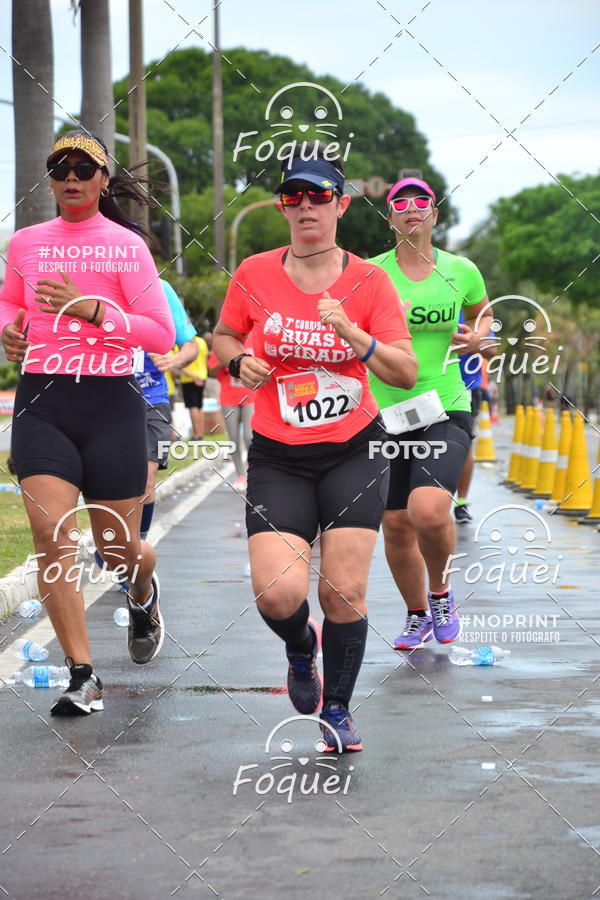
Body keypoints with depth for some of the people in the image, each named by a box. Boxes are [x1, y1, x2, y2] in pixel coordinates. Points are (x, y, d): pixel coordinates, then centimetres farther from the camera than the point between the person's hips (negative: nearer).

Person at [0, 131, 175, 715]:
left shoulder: (125, 245, -2)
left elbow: (162, 335, -6)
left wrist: (92, 308, -17)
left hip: (110, 402, -2)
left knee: (118, 549, 7)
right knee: (51, 533, -15)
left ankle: (143, 595, 46)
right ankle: (83, 677, -8)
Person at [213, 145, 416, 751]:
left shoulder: (369, 282, -3)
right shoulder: (254, 275, 0)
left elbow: (406, 373, -7)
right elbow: (222, 337, 17)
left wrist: (352, 334, -22)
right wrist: (240, 362, -5)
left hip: (354, 453, 0)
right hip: (277, 457, 0)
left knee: (345, 592, -5)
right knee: (277, 593, -15)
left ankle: (337, 710, 19)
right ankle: (301, 649, 23)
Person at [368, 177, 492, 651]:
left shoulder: (461, 271, 4)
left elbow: (483, 313, 23)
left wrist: (477, 337, 1)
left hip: (446, 408, -1)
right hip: (386, 411, 1)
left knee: (428, 511, -23)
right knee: (395, 524, 6)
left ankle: (440, 591, 8)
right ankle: (418, 615, 31)